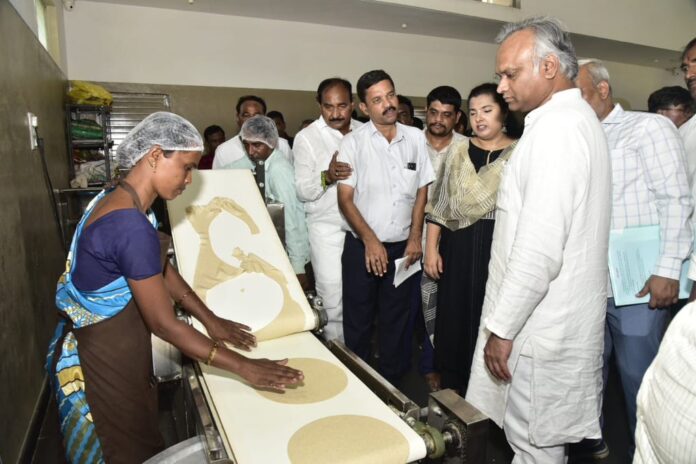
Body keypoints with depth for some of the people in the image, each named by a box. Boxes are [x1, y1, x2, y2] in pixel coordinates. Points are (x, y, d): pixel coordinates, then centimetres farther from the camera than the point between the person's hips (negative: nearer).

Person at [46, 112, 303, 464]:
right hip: (103, 364, -9)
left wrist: (211, 321, 7)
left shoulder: (118, 200, 1)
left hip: (115, 350, 9)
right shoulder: (130, 225, -30)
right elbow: (163, 323, -27)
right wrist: (244, 367, -21)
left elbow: (161, 270, 8)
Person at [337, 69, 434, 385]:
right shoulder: (353, 143, -6)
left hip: (402, 247, 3)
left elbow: (422, 190, 8)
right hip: (362, 247, -2)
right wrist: (370, 241, -15)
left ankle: (392, 383, 31)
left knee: (397, 321, 13)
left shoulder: (415, 138, 3)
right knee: (358, 321, 8)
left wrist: (415, 237, 2)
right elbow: (345, 198, -8)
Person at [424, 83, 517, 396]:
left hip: (502, 251, -2)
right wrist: (431, 248, 2)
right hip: (458, 249, 2)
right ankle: (454, 390, 28)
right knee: (456, 319, 9)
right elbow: (438, 204, 7)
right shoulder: (458, 151, 8)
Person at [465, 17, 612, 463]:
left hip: (542, 327, -9)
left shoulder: (555, 129, -19)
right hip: (566, 319, 9)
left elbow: (539, 250, -26)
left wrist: (502, 327, -16)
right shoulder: (581, 119, 13)